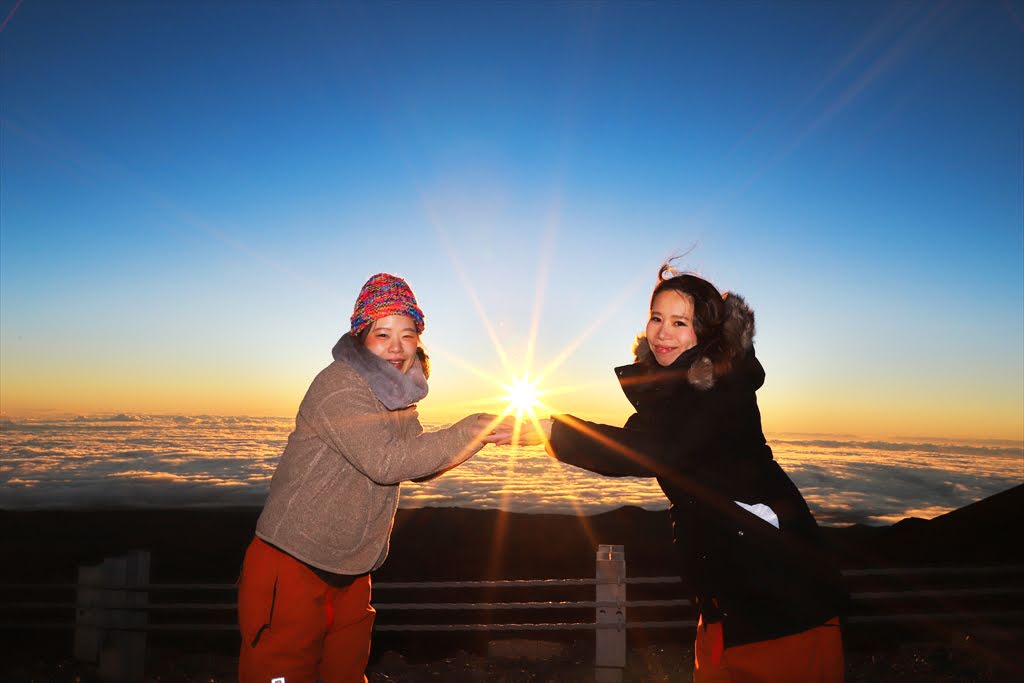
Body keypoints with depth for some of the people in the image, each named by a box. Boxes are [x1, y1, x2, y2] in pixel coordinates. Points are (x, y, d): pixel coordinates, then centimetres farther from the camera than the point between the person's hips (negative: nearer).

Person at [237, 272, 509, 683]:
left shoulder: (399, 393, 8)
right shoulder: (338, 386, -20)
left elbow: (418, 460, 12)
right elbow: (386, 461, -29)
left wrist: (480, 435, -1)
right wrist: (473, 431, -26)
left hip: (351, 573, 8)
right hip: (292, 568, -8)